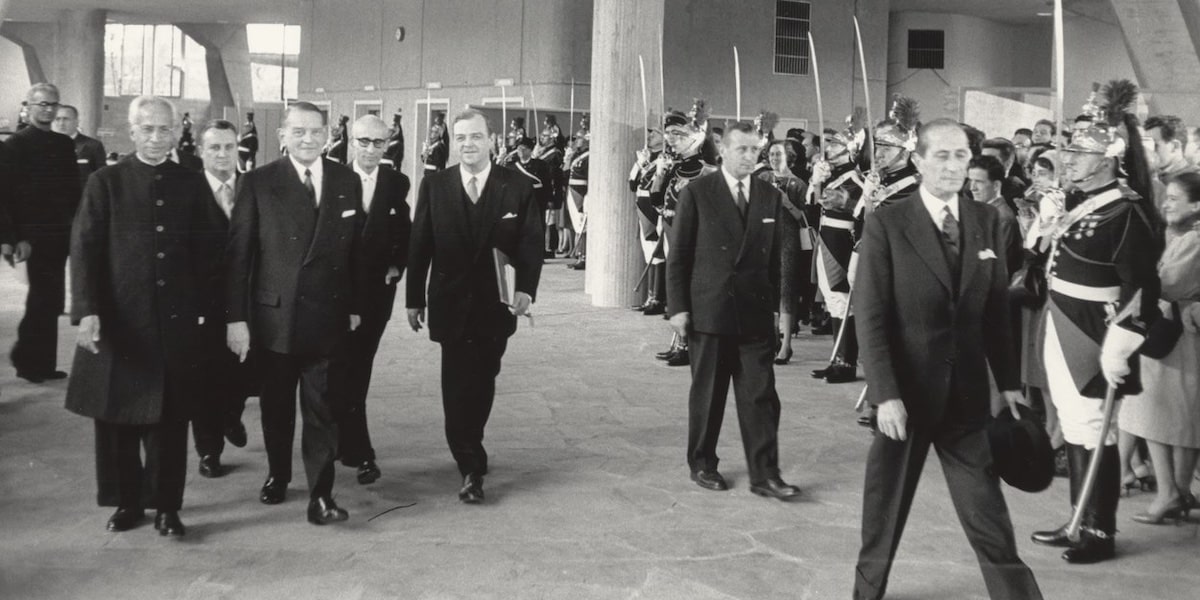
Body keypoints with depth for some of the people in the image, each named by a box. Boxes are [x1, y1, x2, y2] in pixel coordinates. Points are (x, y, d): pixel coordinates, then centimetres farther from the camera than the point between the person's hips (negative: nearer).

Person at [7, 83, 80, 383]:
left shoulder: (64, 144, 12)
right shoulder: (16, 143, -5)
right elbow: (11, 193, -10)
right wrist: (19, 237, -16)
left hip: (60, 234, 6)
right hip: (35, 234, -6)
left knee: (48, 301, 11)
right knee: (44, 299, -4)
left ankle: (39, 363, 20)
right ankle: (29, 359, 11)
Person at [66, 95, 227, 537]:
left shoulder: (191, 185, 6)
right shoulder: (105, 183, 0)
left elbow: (209, 250, 8)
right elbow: (85, 250, -5)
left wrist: (207, 307, 4)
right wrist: (87, 310, -15)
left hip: (177, 323, 1)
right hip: (119, 322, -1)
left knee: (170, 419, 6)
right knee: (117, 417, 9)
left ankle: (166, 505, 17)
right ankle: (126, 501, 25)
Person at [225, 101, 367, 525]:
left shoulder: (347, 182, 3)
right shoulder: (258, 183, -4)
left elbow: (356, 248, 7)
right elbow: (238, 252, -5)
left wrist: (356, 307, 5)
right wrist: (235, 317, -9)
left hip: (328, 316, 1)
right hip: (273, 315, 0)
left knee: (322, 408, 1)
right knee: (276, 405, 15)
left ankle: (321, 495, 8)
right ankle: (278, 474, 35)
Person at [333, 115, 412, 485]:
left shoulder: (397, 183, 3)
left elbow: (405, 233, 10)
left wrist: (396, 265, -3)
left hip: (377, 287, 2)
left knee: (359, 366, 11)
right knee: (343, 368, -3)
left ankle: (342, 438, 28)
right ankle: (359, 453, 1)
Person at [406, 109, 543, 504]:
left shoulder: (518, 186, -1)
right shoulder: (433, 186, 1)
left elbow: (531, 243, -2)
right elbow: (419, 246, 3)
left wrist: (526, 288, -16)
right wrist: (414, 298, 2)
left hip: (496, 305, 1)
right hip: (451, 305, -1)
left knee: (482, 383, 13)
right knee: (458, 386, -3)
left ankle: (470, 451, 33)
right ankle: (471, 467, 3)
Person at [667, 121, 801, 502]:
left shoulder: (770, 196, 8)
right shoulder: (697, 193, -3)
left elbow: (775, 256, 11)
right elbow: (678, 255, -3)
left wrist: (777, 304, 6)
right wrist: (678, 307, -7)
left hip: (756, 313, 3)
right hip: (708, 310, -3)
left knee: (761, 395, 2)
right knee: (707, 393, 8)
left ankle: (765, 474, 8)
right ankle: (702, 464, 23)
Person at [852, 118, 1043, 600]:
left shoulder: (987, 221, 4)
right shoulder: (887, 225, -9)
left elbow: (997, 310, 8)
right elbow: (870, 318, -11)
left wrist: (1008, 381, 5)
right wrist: (885, 394, -17)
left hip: (967, 394, 3)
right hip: (904, 392, -3)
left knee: (988, 513, 6)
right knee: (885, 506, 13)